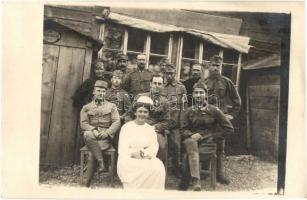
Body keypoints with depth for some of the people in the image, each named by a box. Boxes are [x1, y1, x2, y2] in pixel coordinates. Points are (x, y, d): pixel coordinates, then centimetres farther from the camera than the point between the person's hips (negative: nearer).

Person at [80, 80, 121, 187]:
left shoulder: (111, 106, 12)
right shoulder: (86, 107, 15)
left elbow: (117, 122, 2)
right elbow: (83, 123, 3)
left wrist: (106, 133, -16)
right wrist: (93, 130, -18)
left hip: (106, 137, -1)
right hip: (92, 135, 1)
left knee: (94, 153, -28)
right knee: (87, 134, -36)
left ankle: (86, 182, -17)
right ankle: (101, 163, -33)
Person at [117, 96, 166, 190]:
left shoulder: (150, 129, 15)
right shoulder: (126, 127, 6)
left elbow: (154, 148, 2)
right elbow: (122, 150, -3)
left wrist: (143, 153, -18)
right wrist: (133, 154, -21)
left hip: (146, 159, 3)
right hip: (128, 160, -2)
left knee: (158, 166, -28)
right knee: (143, 169, -32)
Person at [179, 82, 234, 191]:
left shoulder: (214, 110, 0)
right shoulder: (189, 111, 5)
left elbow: (229, 129, -1)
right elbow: (184, 130, 7)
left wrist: (213, 137, -8)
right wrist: (192, 135, -15)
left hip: (210, 141, 2)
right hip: (193, 139, -1)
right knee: (190, 142, -32)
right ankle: (196, 180, -38)